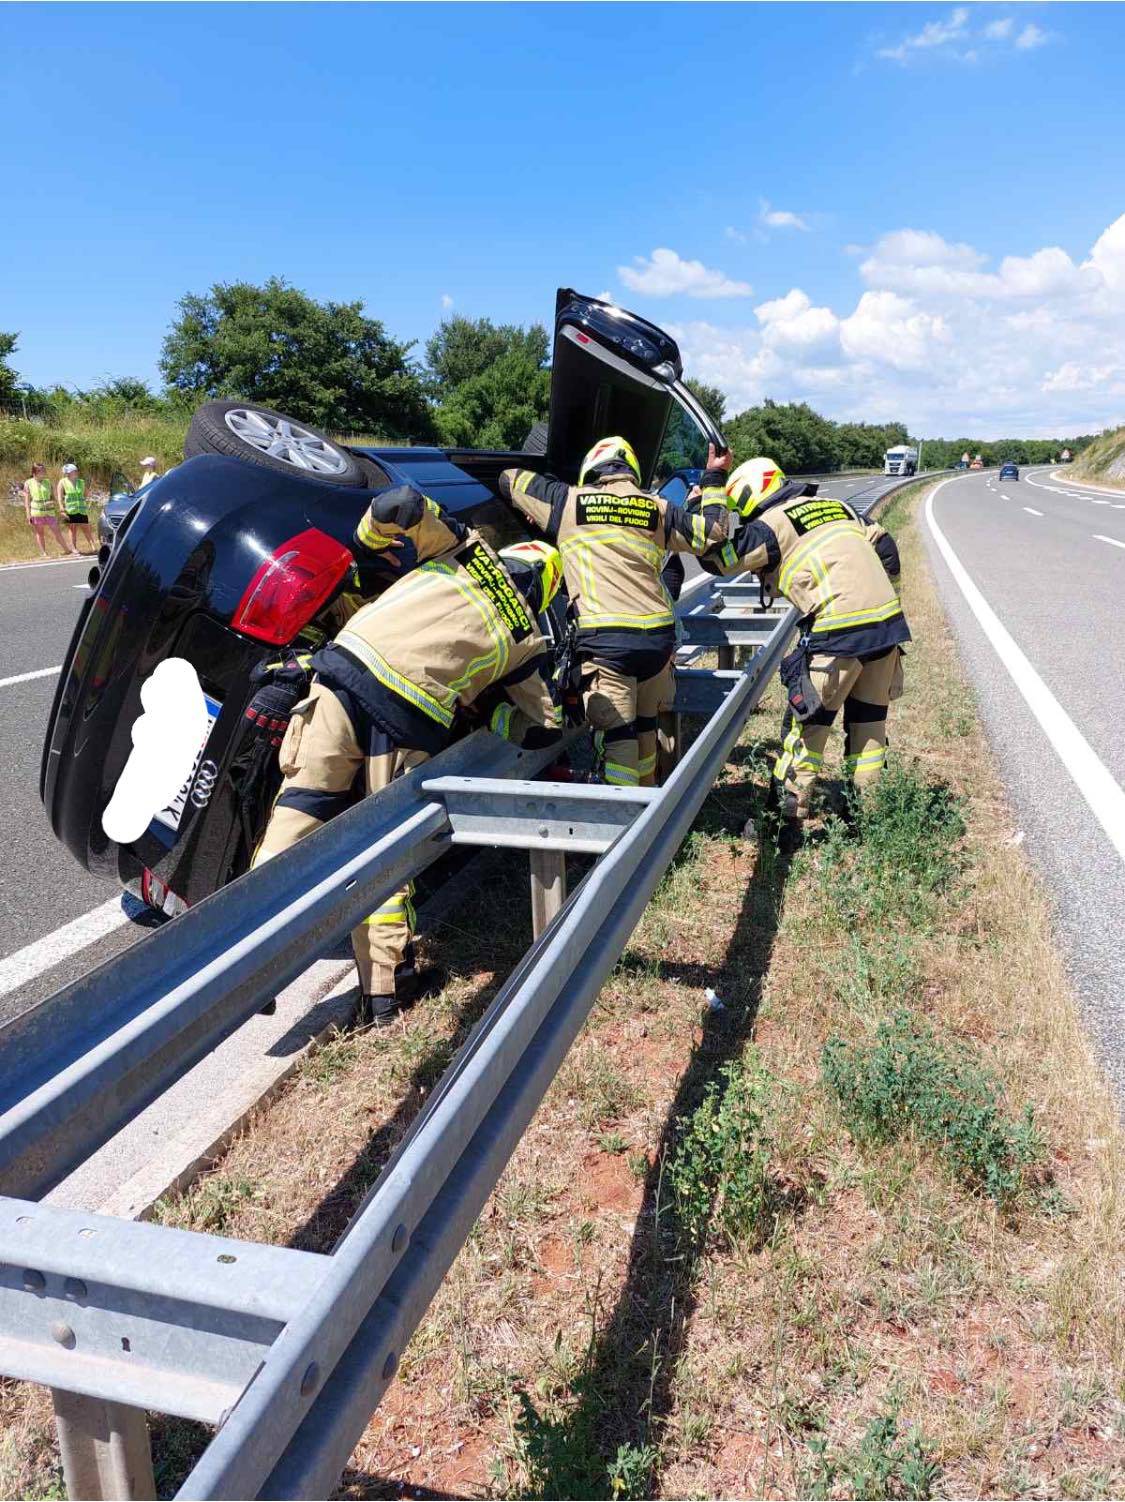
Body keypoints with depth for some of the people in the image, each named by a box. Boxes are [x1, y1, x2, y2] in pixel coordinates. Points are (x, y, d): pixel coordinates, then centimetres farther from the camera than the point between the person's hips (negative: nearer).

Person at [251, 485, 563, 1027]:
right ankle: (384, 985, 12)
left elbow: (400, 504, 10)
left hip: (346, 669, 1)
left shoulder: (467, 549, 22)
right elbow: (542, 726, 22)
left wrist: (367, 544, 29)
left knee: (302, 801, 6)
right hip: (411, 722, 0)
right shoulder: (528, 639, 21)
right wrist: (489, 705, 34)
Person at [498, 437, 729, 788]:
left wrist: (536, 514, 38)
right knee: (646, 726, 21)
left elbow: (509, 480, 19)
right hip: (659, 634, 4)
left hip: (606, 640, -4)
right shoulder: (655, 507, 13)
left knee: (617, 738, -5)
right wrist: (714, 480, 34)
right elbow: (711, 533, 21)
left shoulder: (568, 500, 7)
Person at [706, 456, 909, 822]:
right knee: (869, 715, 16)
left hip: (840, 632, -7)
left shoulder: (772, 525, 0)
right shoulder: (836, 506, 21)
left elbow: (716, 557, 0)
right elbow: (886, 549, 21)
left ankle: (790, 804, 13)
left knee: (811, 717, 6)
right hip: (889, 621, 7)